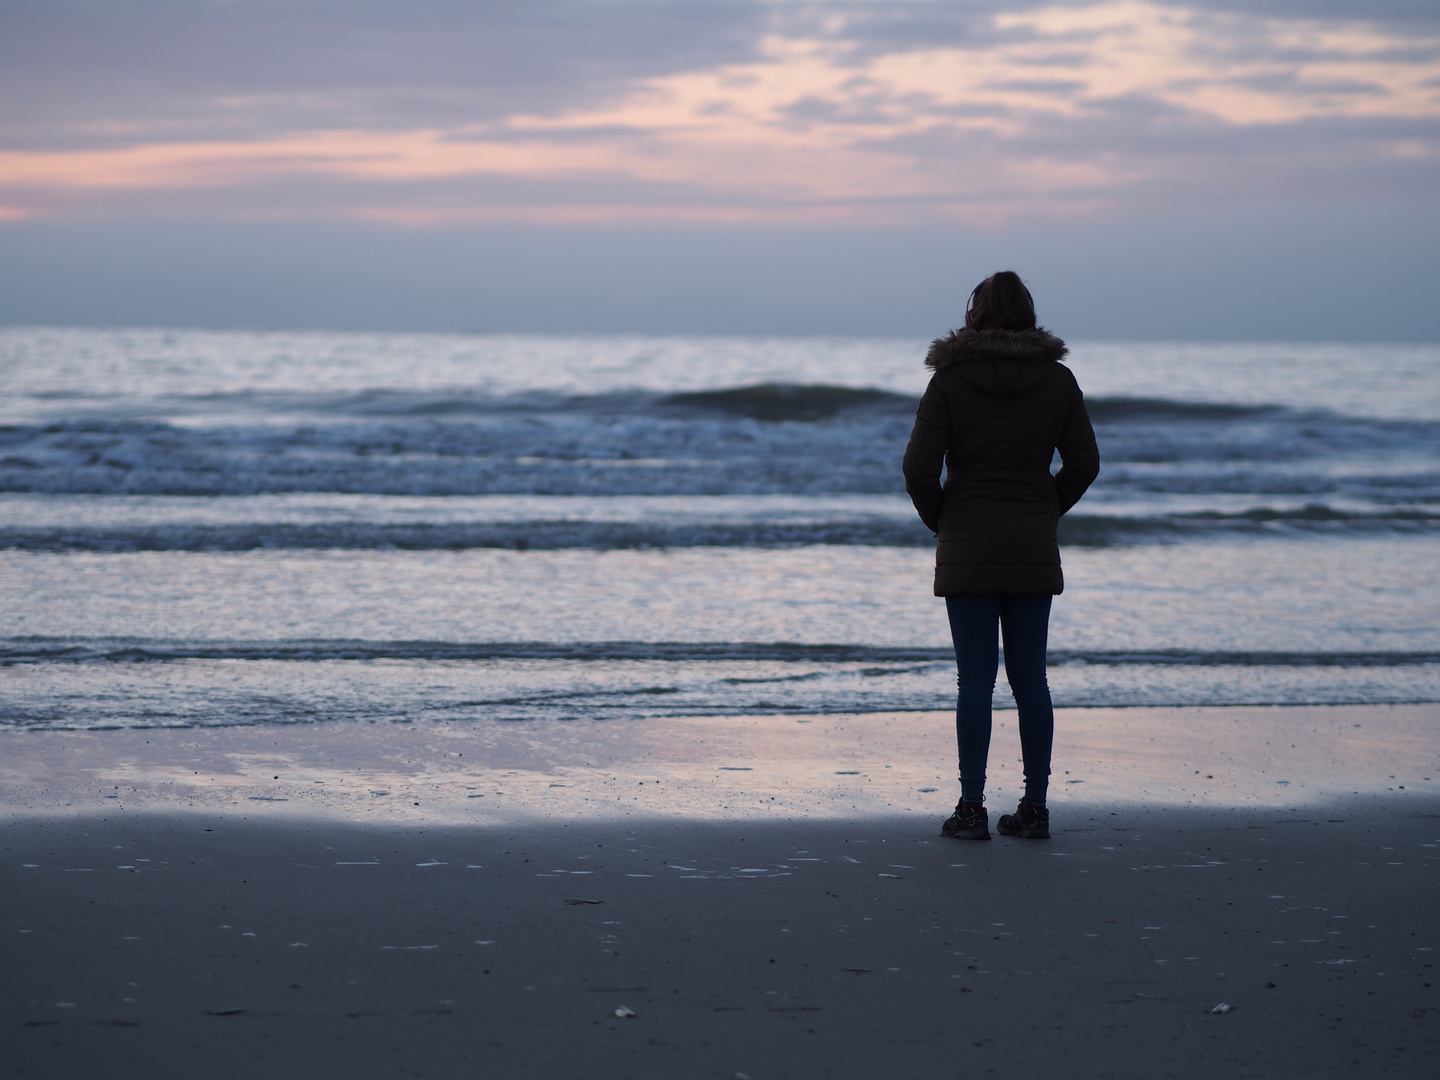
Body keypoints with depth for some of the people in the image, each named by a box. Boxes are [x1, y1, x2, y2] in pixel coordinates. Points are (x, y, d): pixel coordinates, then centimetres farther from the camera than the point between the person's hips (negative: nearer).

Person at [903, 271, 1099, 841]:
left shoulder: (950, 380, -6)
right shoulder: (1058, 380, 2)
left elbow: (919, 467, -10)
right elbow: (1084, 463, 3)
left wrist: (939, 519, 7)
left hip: (967, 550, -2)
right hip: (1034, 549, 2)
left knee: (975, 678, -1)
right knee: (1030, 676, 7)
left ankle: (971, 807, -2)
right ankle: (1035, 806, 8)